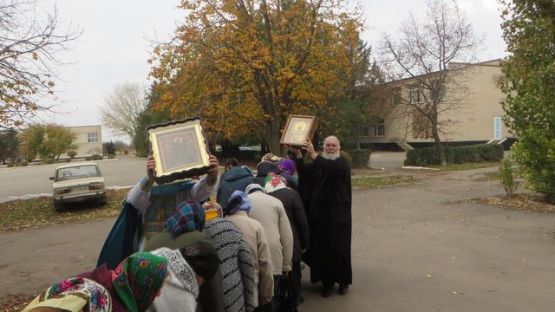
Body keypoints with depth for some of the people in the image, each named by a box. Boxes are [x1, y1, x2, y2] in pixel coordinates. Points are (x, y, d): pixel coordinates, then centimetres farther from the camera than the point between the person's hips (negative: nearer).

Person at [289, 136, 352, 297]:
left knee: (340, 247, 2)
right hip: (320, 212, 3)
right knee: (322, 247, 5)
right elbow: (305, 174, -8)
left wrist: (313, 154, -39)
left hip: (338, 212, -3)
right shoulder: (318, 162, 9)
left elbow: (333, 168, -26)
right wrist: (298, 155, -22)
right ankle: (327, 281, 19)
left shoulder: (342, 162, -3)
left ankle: (343, 280, 20)